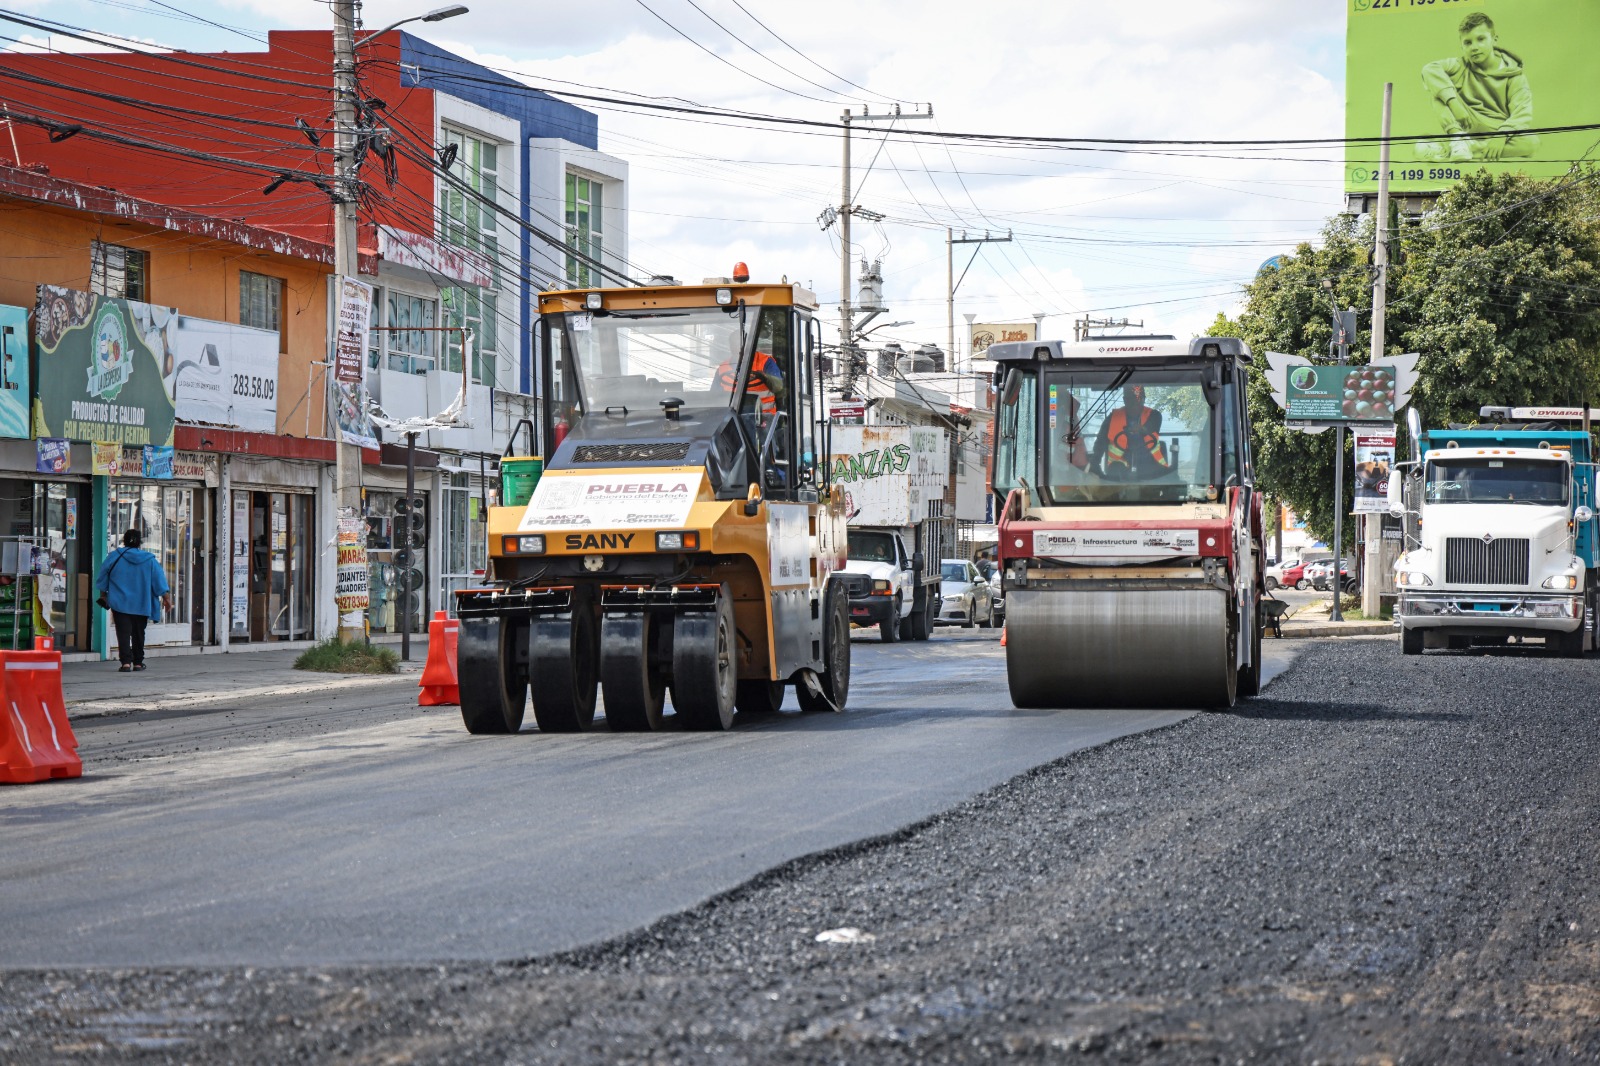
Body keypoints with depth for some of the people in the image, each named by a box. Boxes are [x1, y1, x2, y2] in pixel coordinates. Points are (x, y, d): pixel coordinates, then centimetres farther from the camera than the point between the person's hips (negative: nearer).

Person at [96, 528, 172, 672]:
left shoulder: (114, 557, -2)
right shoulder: (150, 560, 0)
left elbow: (101, 580, 6)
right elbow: (160, 582, 1)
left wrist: (104, 595, 20)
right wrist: (166, 598, 10)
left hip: (120, 603, -2)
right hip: (142, 605, 2)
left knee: (124, 633, -5)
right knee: (138, 633, 13)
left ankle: (126, 661, -19)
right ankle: (138, 662, 18)